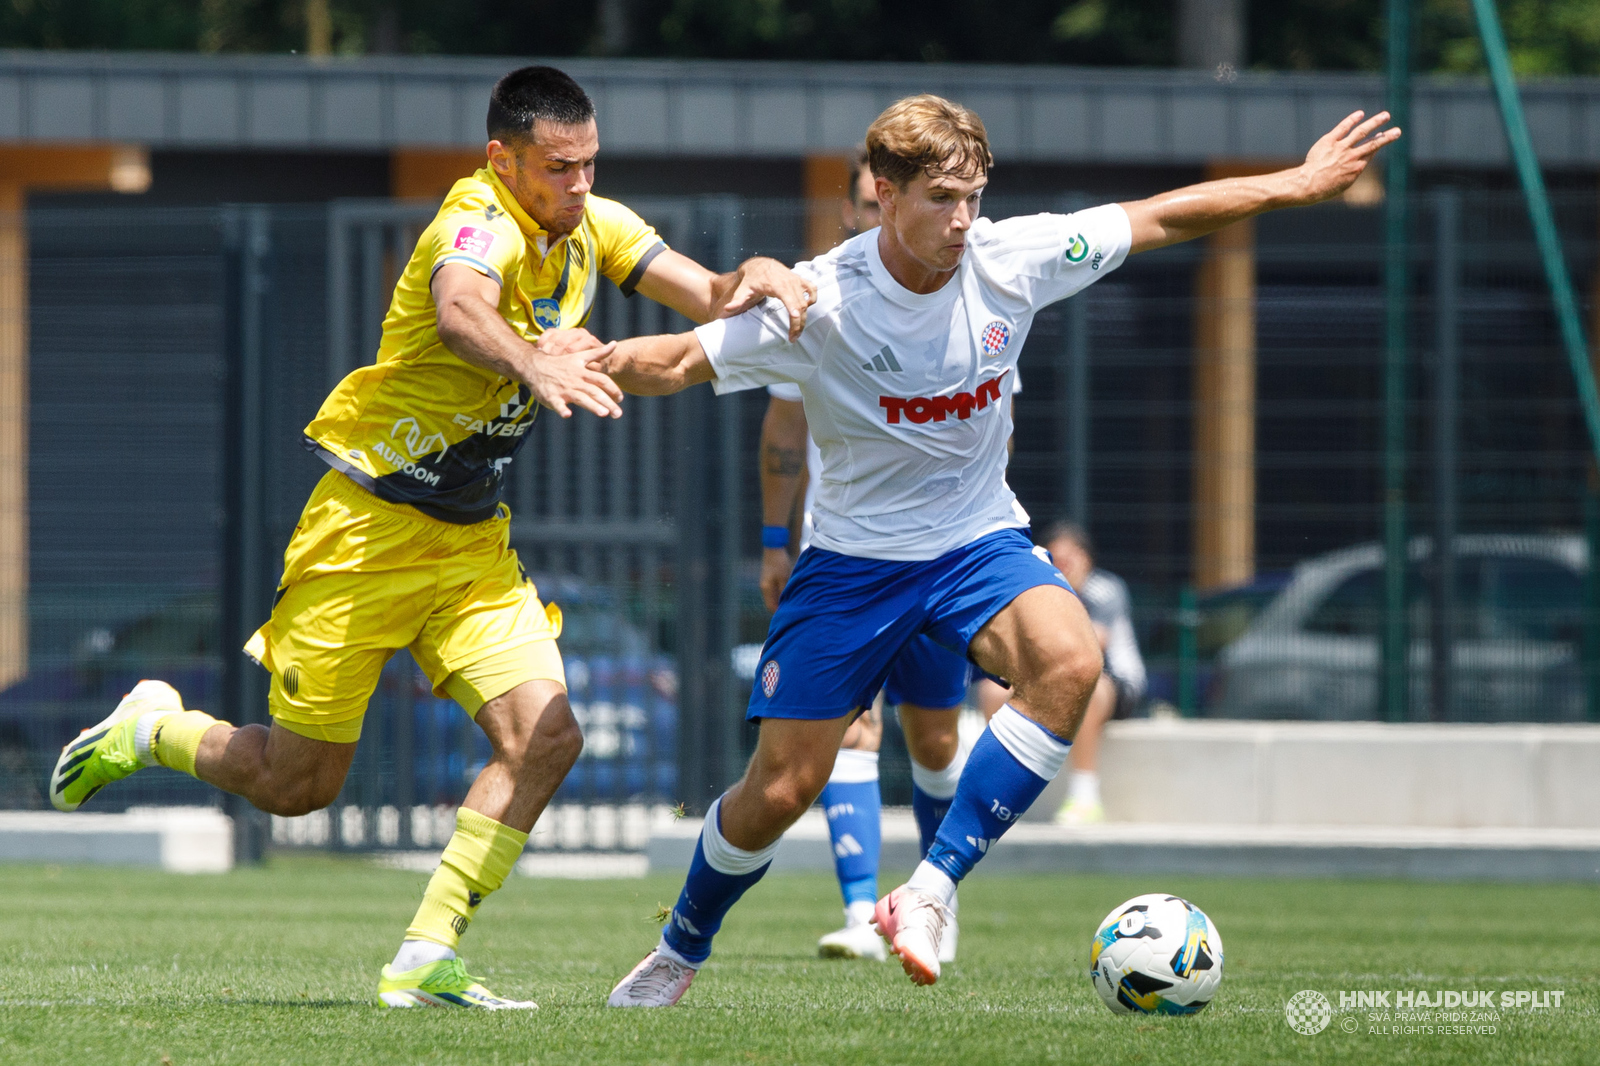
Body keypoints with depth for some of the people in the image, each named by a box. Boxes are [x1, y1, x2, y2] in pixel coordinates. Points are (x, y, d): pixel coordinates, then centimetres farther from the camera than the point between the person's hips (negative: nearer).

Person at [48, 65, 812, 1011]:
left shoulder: (594, 227, 1)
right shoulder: (480, 226, -24)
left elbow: (707, 299, -1)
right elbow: (459, 312, -46)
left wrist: (751, 281, -26)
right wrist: (533, 362, -67)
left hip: (474, 542, 7)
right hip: (369, 526, -7)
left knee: (545, 736, -13)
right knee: (299, 783, 1)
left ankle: (425, 963, -6)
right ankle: (152, 730, 32)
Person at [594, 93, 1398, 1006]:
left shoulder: (1012, 261, -12)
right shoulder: (820, 302, -18)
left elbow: (1163, 217, 0)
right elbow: (681, 362, -14)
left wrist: (1300, 184, 1)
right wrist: (584, 364, -34)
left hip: (980, 543, 2)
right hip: (854, 556, -2)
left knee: (1070, 660, -31)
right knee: (780, 790, -4)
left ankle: (932, 890, -25)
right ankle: (680, 952, 26)